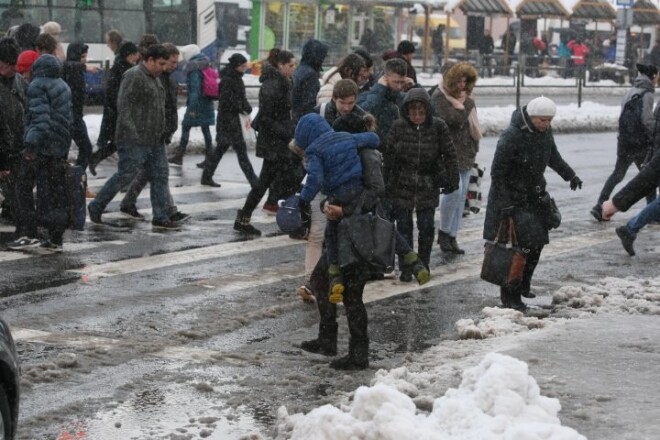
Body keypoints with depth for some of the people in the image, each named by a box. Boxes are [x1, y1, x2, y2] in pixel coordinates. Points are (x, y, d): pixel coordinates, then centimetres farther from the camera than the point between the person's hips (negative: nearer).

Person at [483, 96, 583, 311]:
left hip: (534, 196, 8)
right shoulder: (511, 137, -25)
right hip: (511, 197, -8)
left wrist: (570, 174, 15)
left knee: (537, 242, 10)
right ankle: (510, 296, 1)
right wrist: (505, 205, -21)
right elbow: (497, 174, -20)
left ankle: (523, 286, 26)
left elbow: (553, 155, 20)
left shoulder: (545, 131, -2)